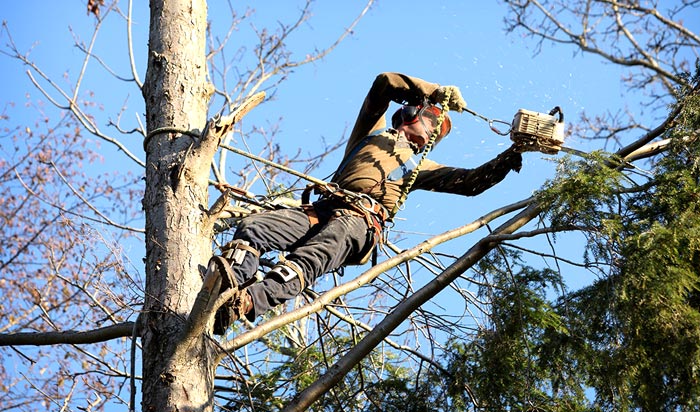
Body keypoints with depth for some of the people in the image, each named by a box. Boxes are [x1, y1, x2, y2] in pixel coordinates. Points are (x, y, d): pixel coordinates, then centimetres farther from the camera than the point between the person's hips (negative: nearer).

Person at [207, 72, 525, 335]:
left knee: (312, 256, -36)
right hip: (322, 210, 2)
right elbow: (385, 84, 24)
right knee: (252, 226, -25)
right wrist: (437, 92, 23)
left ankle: (246, 303, -62)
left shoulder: (419, 167, 36)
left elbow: (471, 182, 28)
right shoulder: (374, 131, 34)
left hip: (361, 221, -2)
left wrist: (506, 160, 16)